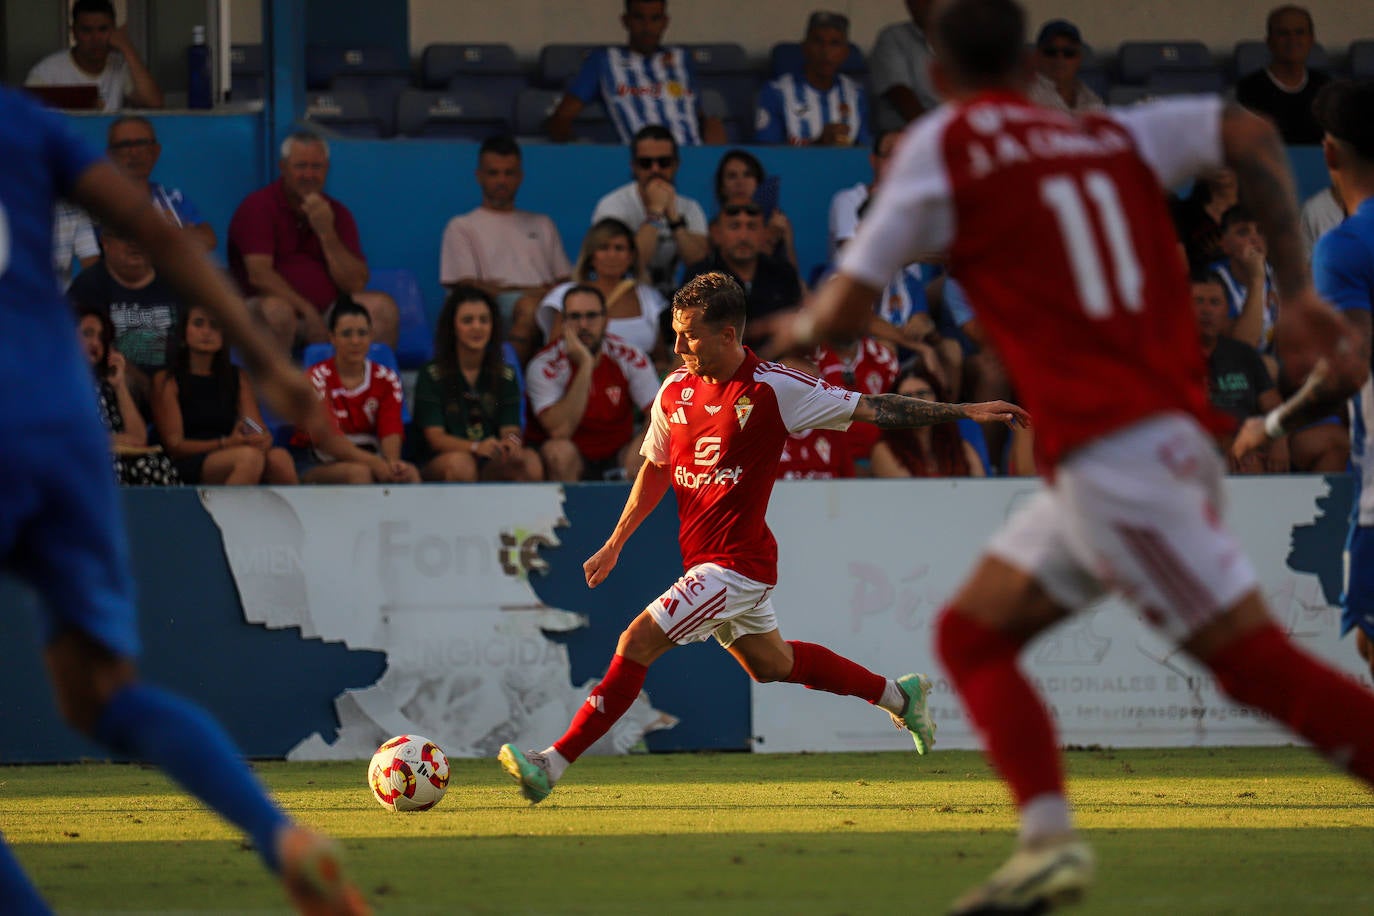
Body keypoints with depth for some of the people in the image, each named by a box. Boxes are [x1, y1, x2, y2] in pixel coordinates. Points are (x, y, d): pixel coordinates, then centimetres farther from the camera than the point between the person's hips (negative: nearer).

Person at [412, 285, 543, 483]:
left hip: (492, 467, 3)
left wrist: (512, 442, -24)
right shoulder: (432, 374, 1)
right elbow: (435, 437, -8)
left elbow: (510, 429, 3)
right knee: (461, 463, -37)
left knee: (531, 461, -28)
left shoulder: (504, 375, 13)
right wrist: (476, 447, -28)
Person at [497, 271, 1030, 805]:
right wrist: (615, 545, 17)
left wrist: (963, 412, -9)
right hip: (704, 560, 8)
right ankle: (898, 696, 41)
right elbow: (655, 470, 19)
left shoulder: (774, 389, -14)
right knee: (771, 665, 23)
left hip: (737, 563, -8)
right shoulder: (676, 389, 4)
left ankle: (554, 763, -14)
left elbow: (872, 408, -8)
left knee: (637, 642, -16)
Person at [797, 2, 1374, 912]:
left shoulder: (946, 145, 3)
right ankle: (1048, 838, -3)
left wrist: (802, 325, 27)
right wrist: (1298, 292, 5)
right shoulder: (1116, 137, 18)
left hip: (1117, 451, -7)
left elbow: (847, 307, 3)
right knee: (972, 633, 12)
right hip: (1176, 438, 7)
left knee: (1255, 659, -11)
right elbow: (1250, 134, 3)